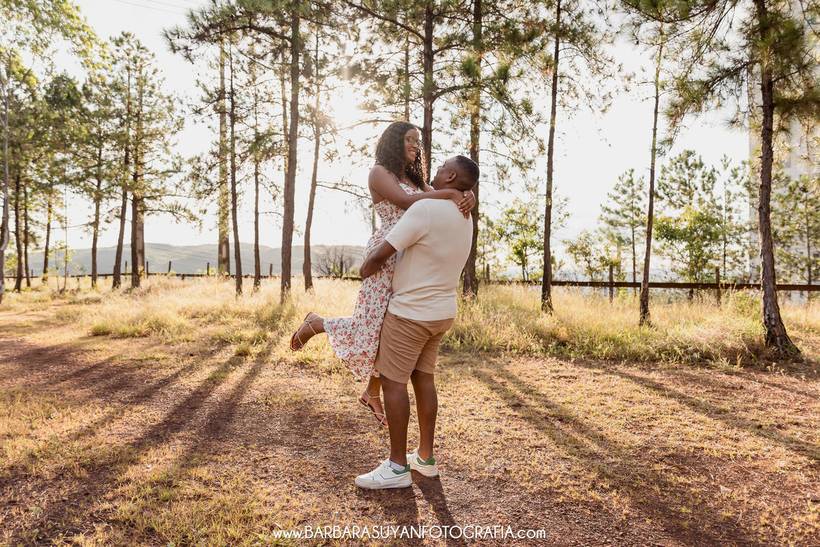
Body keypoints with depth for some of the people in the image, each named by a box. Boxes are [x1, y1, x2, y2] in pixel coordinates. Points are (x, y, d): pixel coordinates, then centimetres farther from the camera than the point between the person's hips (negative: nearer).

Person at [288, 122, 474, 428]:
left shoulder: (413, 179, 21)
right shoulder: (379, 173, -2)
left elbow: (443, 200, 13)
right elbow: (405, 202, -17)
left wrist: (467, 196, -10)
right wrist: (452, 193, -18)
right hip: (386, 257, -8)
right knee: (370, 332, -9)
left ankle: (372, 394, 25)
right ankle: (315, 324, 17)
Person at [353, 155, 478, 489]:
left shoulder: (425, 210, -21)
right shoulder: (463, 218, 9)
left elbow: (380, 254, -19)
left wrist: (365, 270, 3)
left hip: (411, 313, -8)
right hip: (441, 312, 9)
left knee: (392, 381, -1)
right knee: (423, 378, 14)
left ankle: (397, 467, 6)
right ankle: (425, 458, 23)